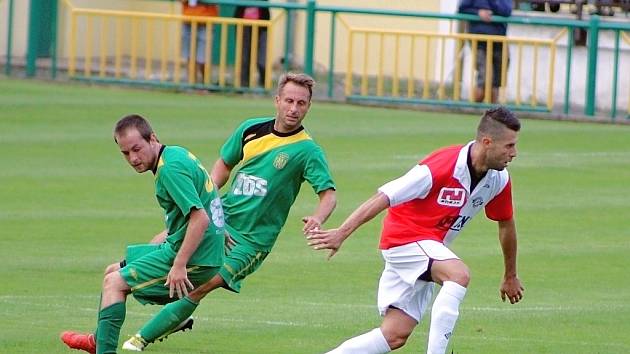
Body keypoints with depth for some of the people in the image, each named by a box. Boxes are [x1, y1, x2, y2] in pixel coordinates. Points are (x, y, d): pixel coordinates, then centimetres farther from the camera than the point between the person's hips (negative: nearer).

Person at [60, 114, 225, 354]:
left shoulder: (170, 168, -21)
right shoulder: (176, 155, 9)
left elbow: (200, 218, -29)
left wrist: (179, 265, -28)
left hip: (196, 260, -10)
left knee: (115, 283, -9)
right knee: (113, 271, 22)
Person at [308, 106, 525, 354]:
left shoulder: (499, 179, -3)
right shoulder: (443, 166, -25)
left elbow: (506, 224, 16)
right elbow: (383, 198, -24)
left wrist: (511, 276, 25)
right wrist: (341, 233, -27)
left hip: (432, 248, 8)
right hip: (404, 238, -8)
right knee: (459, 274, -34)